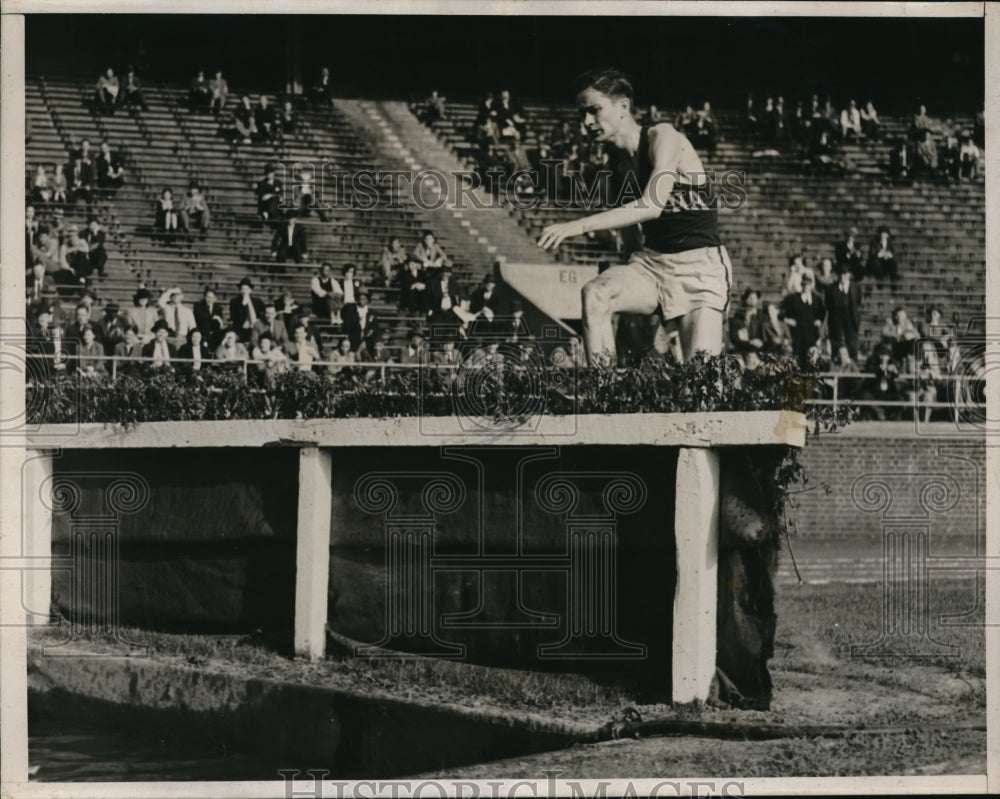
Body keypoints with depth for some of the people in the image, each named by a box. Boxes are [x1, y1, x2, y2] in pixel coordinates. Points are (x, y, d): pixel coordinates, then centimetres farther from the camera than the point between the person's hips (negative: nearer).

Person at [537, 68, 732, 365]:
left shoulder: (663, 137, -14)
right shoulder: (617, 159, 6)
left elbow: (653, 205, -28)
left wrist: (580, 226, -35)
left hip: (700, 265, -5)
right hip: (651, 261, 5)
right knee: (595, 293, -26)